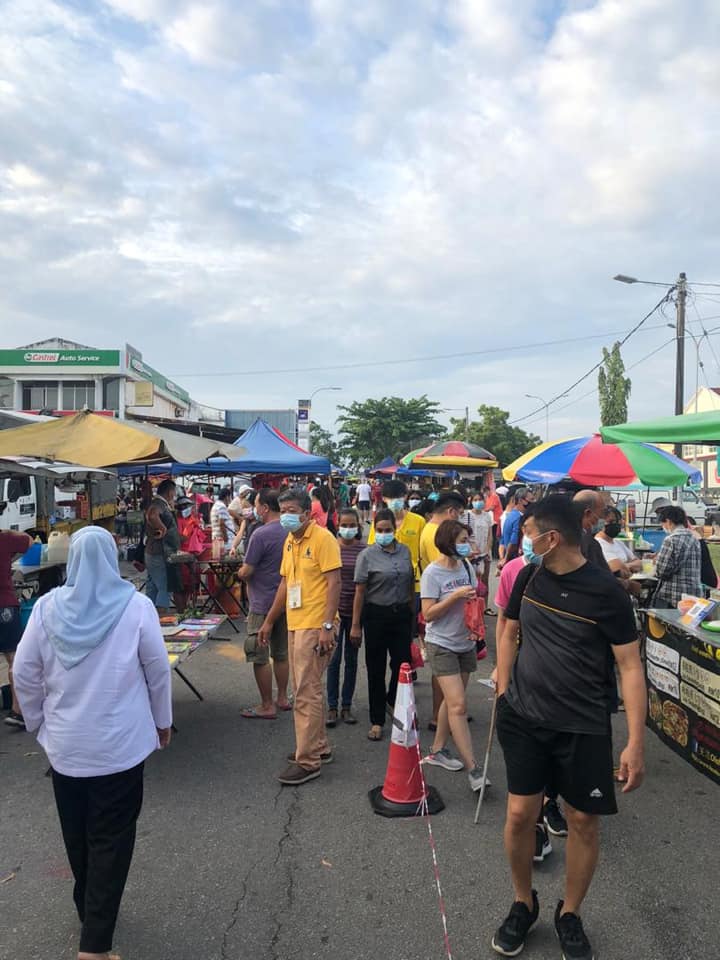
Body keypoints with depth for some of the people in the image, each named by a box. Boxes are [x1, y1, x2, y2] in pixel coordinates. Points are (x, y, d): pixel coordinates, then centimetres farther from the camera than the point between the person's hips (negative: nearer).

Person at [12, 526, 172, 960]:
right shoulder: (136, 606, -14)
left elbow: (25, 673, -1)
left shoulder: (47, 607, -7)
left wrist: (39, 722, 14)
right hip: (120, 744, -3)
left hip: (64, 743, 3)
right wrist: (163, 721, 7)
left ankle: (88, 908, 43)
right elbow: (158, 671, -8)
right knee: (110, 839, 8)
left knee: (77, 834, 22)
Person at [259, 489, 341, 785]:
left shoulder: (322, 538, -12)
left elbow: (334, 582, -16)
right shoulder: (289, 541, 12)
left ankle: (308, 761, 5)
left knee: (307, 693, -4)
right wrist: (269, 622, 20)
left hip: (315, 626, -8)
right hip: (294, 624, 9)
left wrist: (327, 626, -22)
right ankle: (319, 747, 31)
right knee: (307, 690, 17)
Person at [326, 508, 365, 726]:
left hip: (355, 611, 1)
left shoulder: (364, 550, -1)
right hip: (334, 608, -1)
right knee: (334, 659, 3)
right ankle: (332, 707, 13)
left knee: (351, 659, 11)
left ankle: (347, 706, 22)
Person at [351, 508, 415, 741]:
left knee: (402, 662, 5)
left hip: (401, 614, 3)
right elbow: (360, 591, -7)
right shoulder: (368, 555, -6)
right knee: (376, 669, 5)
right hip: (376, 615, -3)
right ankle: (377, 721, 18)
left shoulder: (405, 551, 6)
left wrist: (412, 613, 14)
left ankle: (393, 701, 36)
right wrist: (356, 624, -8)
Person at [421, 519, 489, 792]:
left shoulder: (467, 567, 2)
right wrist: (455, 596, -25)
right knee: (458, 705, -10)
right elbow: (428, 614, -15)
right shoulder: (433, 573, -15)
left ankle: (437, 750, 30)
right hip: (442, 645, -6)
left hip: (465, 644, 6)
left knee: (451, 701, 15)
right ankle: (472, 769, -5)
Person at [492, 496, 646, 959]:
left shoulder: (606, 592, -14)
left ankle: (570, 914, 33)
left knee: (584, 820, 8)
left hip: (584, 727, -3)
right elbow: (509, 633, 13)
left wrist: (636, 742, -14)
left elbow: (630, 666, -11)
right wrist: (504, 693, 7)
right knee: (520, 813, 4)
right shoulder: (529, 576, -1)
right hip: (525, 717, 3)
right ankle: (524, 903, 30)